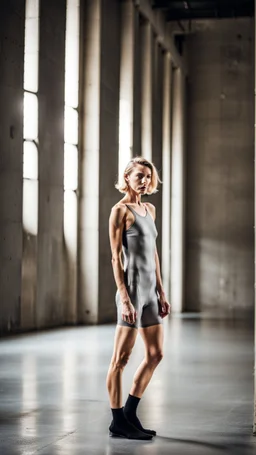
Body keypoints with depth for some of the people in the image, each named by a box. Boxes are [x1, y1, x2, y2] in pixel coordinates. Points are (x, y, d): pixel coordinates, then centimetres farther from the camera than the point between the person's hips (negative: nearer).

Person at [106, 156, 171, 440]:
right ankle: (118, 422, 6)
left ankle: (129, 414, 21)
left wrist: (161, 292, 15)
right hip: (132, 287, -9)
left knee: (155, 354, 11)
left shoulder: (149, 209, 15)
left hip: (150, 290, 9)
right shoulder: (120, 211, -8)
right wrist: (124, 298, -18)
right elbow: (116, 258, -12)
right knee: (121, 357, -2)